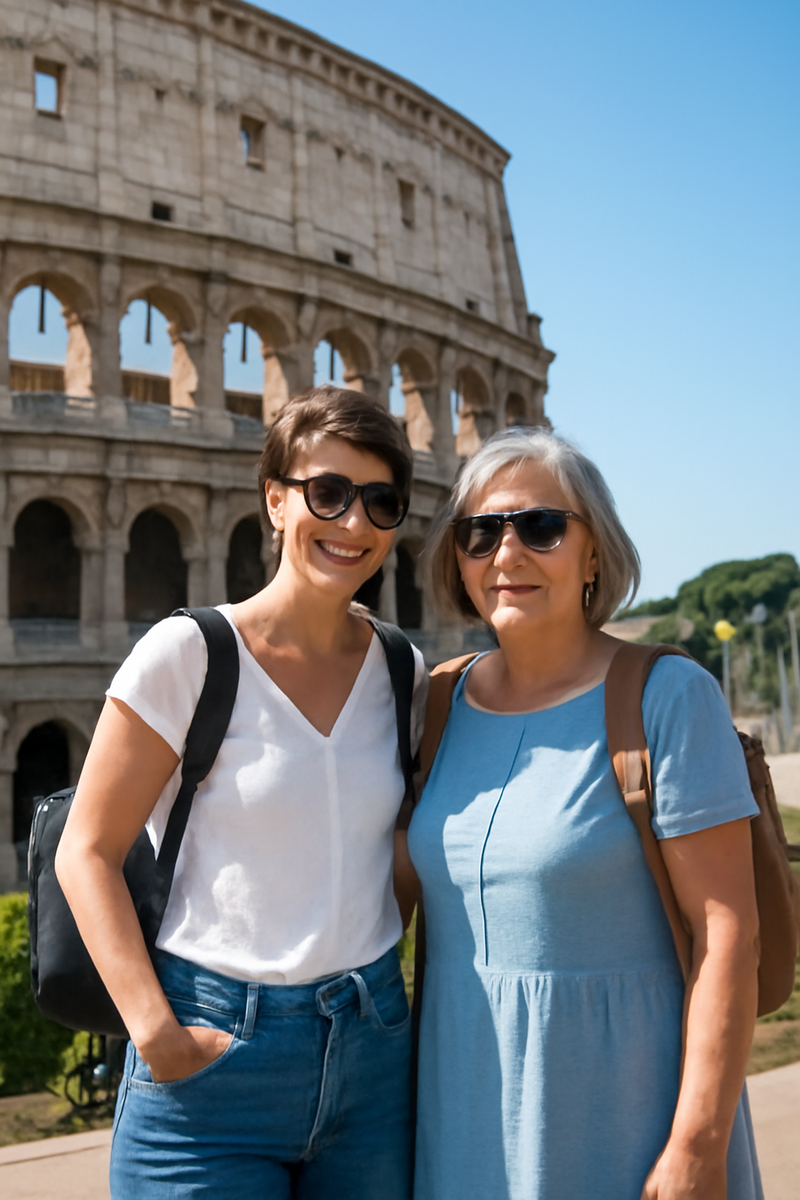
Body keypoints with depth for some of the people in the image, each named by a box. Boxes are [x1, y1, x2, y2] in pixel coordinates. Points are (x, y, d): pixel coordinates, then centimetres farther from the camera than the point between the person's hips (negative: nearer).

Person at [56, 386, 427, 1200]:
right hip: (215, 1050, -4)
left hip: (373, 1051, 4)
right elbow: (86, 853, -9)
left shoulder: (403, 673, 4)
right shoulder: (187, 655, -10)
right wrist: (157, 1035, -14)